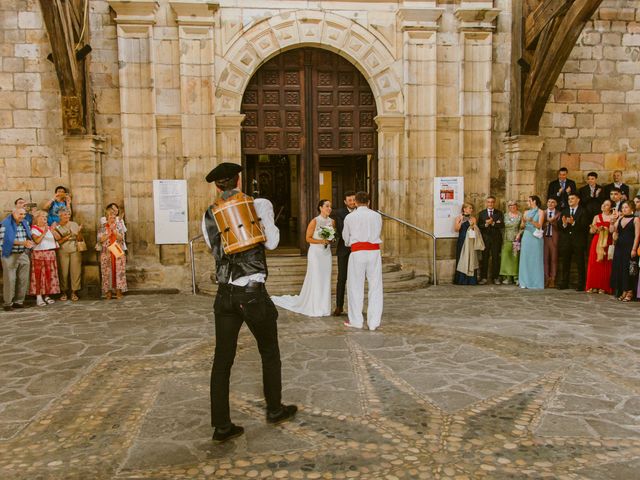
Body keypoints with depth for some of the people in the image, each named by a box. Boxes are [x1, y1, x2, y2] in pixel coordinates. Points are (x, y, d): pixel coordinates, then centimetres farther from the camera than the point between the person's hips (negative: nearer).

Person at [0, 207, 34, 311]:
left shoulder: (25, 223, 11)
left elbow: (29, 237, 18)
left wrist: (28, 242, -6)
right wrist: (21, 243, -19)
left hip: (23, 255, 5)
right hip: (10, 255, -5)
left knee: (23, 279, 5)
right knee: (10, 280, -2)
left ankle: (19, 301, 15)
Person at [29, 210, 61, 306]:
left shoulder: (49, 228, 14)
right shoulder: (34, 229, -1)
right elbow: (37, 241, -17)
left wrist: (53, 230, -5)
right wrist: (44, 232, -23)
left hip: (50, 254, 5)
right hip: (39, 254, -5)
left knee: (49, 275, 4)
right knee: (39, 275, -5)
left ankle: (47, 295, 11)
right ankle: (38, 297, -3)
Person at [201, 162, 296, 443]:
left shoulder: (208, 216, 7)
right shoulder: (260, 205, -5)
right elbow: (271, 243, -3)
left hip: (224, 294, 4)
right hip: (253, 293, -3)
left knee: (222, 359, 9)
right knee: (269, 352, 17)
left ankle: (221, 426, 15)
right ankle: (275, 409, 34)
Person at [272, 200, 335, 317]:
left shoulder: (332, 221, 6)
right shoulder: (314, 221, -9)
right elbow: (308, 238, -9)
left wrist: (330, 240, -4)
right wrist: (321, 241, -19)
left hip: (327, 253, 5)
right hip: (315, 252, -5)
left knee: (325, 279, 5)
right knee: (315, 279, -2)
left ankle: (323, 306, 13)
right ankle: (314, 308, 7)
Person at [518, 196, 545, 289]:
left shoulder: (540, 212, 2)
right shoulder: (526, 212, 14)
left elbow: (539, 226, -7)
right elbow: (521, 226, 11)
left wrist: (531, 221, -23)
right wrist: (523, 222, -11)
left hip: (536, 238, -4)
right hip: (526, 237, 4)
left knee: (535, 260, -2)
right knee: (525, 259, 1)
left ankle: (536, 282, 3)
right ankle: (525, 282, 5)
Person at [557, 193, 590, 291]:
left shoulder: (583, 212, -1)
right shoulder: (564, 211, 13)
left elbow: (585, 226, -13)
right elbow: (559, 226, 5)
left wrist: (573, 223, -24)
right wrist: (564, 224, -16)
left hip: (578, 242, -4)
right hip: (566, 242, 4)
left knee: (580, 265, 0)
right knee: (565, 264, 8)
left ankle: (581, 285, 5)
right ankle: (564, 284, 15)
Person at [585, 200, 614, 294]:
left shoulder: (613, 217, 3)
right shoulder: (597, 217, 14)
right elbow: (591, 231, 10)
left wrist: (612, 222, -22)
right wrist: (594, 228, -11)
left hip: (607, 243, -3)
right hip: (596, 242, 3)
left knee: (605, 265, -4)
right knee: (594, 263, 0)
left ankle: (603, 287, 1)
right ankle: (593, 286, 5)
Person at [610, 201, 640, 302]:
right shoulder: (620, 219, 14)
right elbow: (612, 230, 10)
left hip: (629, 247, -6)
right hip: (619, 246, 6)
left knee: (628, 268, -5)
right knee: (618, 268, 4)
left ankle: (629, 293, 2)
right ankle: (623, 292, 12)